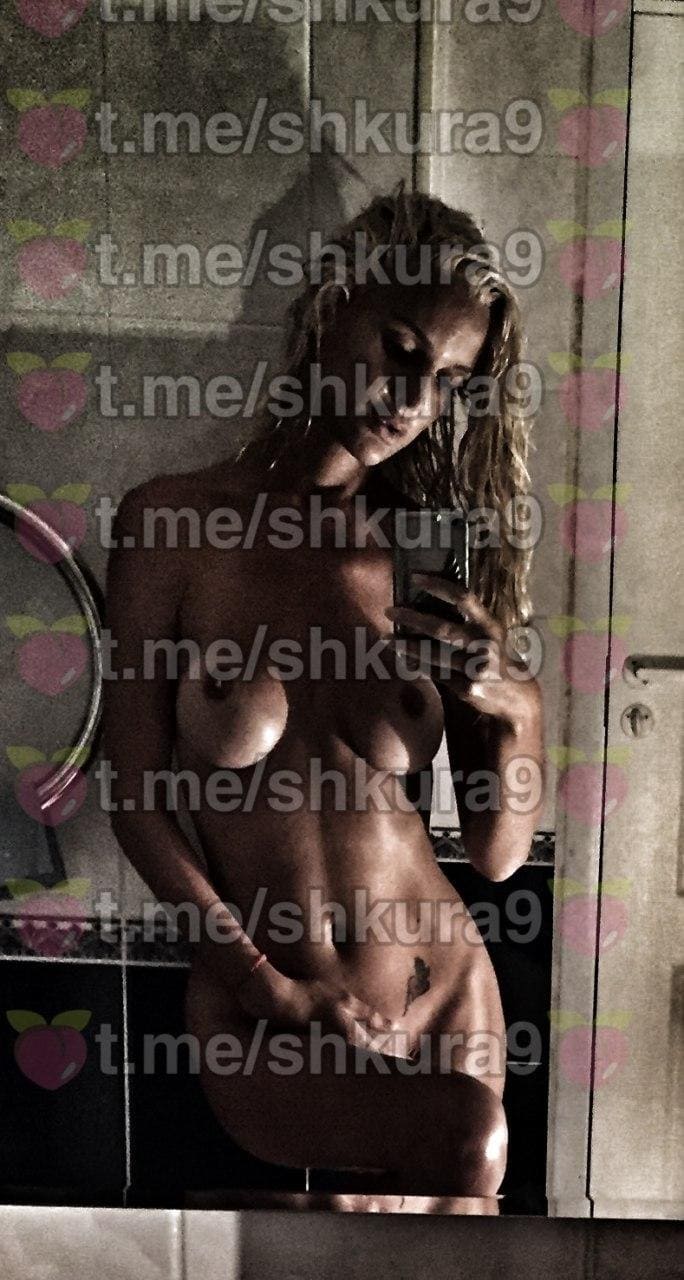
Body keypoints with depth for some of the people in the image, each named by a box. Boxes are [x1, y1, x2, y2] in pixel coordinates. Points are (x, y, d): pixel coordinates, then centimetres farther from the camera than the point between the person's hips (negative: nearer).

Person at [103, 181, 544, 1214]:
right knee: (469, 1145, -24)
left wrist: (516, 711, -18)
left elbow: (498, 856, 1)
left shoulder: (436, 560, -3)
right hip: (258, 1003, -2)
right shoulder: (172, 523, -8)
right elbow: (136, 793, -5)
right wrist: (273, 984, -7)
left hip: (440, 992, 3)